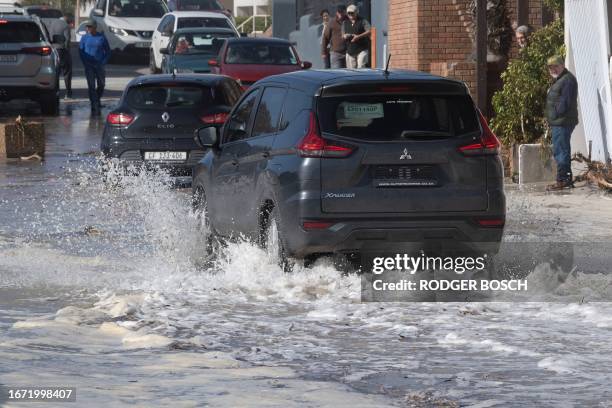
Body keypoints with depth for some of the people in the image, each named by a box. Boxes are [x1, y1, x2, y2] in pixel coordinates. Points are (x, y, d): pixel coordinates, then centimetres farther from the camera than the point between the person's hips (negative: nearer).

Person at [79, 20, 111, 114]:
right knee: (91, 85, -5)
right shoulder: (84, 38, 4)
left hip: (99, 65, 1)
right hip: (89, 65, -1)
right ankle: (94, 104, -4)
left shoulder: (101, 37, 2)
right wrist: (85, 62, -5)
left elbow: (108, 51, 8)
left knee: (101, 85, 7)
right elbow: (80, 51, 6)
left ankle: (97, 99, 31)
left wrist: (103, 62, -4)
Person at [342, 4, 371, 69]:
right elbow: (343, 35, 20)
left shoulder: (363, 21, 1)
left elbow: (369, 32, -9)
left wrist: (358, 36, -19)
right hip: (350, 51, 5)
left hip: (362, 49, -5)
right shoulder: (345, 23, 15)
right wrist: (344, 36, -5)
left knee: (361, 67, -16)